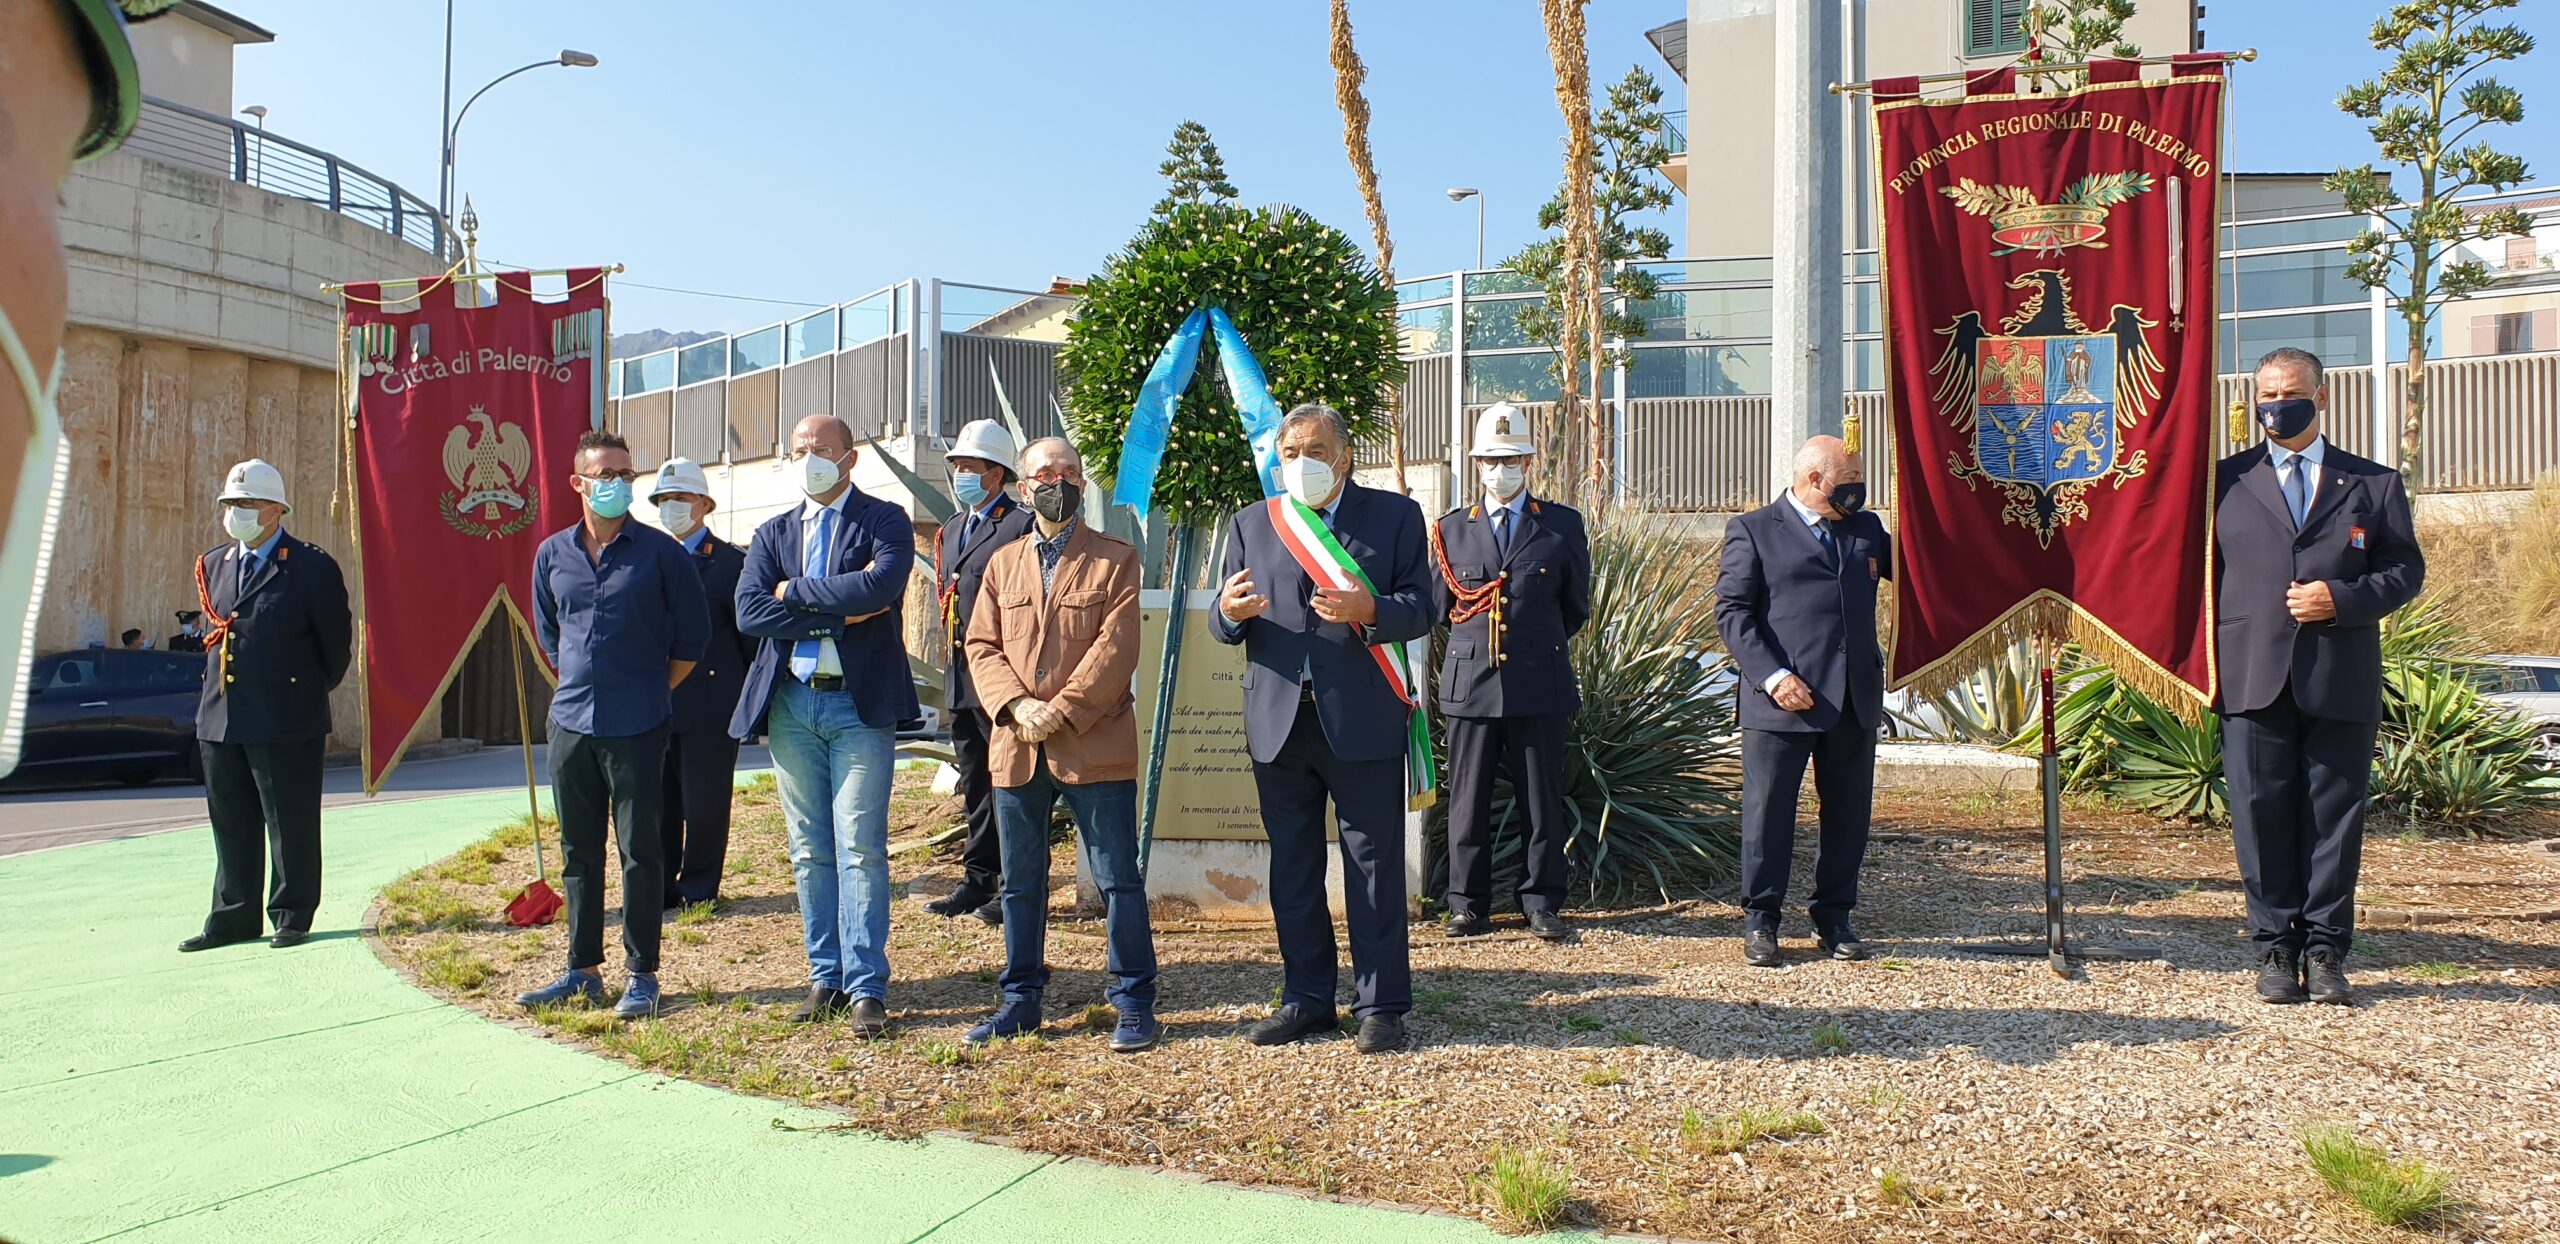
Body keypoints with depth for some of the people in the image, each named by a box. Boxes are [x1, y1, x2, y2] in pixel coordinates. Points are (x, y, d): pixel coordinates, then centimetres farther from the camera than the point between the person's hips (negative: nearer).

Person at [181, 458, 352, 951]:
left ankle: (292, 917, 13)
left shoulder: (313, 568, -6)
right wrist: (215, 700, 19)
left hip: (287, 722, -6)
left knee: (290, 824, 2)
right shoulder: (212, 565, 13)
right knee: (230, 825, 13)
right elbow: (214, 636, 23)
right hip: (220, 720, 6)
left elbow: (336, 645, 0)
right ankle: (234, 917, 24)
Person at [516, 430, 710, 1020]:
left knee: (639, 850, 1)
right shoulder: (552, 554, 8)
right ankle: (583, 970, 22)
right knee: (579, 852, 11)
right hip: (570, 723, 4)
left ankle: (641, 975, 9)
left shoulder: (660, 552, -4)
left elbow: (693, 634, 3)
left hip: (637, 728, -4)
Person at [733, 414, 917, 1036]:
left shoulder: (884, 520, 1)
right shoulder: (773, 533, 14)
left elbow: (880, 586, -19)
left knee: (860, 849, -6)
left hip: (860, 704, -5)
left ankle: (866, 986, 0)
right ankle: (826, 978, 19)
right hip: (790, 705, 5)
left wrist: (796, 592, -9)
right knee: (809, 851, 10)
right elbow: (749, 612, -2)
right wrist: (840, 612, -10)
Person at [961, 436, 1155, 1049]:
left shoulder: (1115, 559, 2)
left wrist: (1061, 712, -15)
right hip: (1016, 748, 4)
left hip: (1095, 746, -4)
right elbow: (982, 647, 7)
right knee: (1020, 883, 12)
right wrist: (1017, 706, -10)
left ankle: (1134, 1003, 11)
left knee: (1118, 879, 0)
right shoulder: (1003, 563, 15)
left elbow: (1116, 648, -8)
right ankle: (1021, 999, 24)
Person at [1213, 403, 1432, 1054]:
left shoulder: (1395, 515, 4)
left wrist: (1369, 610, -24)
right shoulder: (1252, 524, 13)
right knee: (1292, 869, 11)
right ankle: (1306, 999, 24)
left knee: (1374, 868, 2)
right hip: (1278, 723, 3)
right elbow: (1227, 627, 10)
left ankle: (1381, 1006, 14)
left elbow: (1419, 609, -4)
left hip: (1363, 720, -3)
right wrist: (1230, 612, -14)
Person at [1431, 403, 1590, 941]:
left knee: (1543, 801, 5)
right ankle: (1468, 905, 15)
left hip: (1539, 686, -1)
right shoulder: (1451, 528, 10)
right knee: (1468, 801, 4)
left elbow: (1577, 608, 14)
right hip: (1469, 684, 1)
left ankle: (1542, 903, 18)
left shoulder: (1563, 525, 6)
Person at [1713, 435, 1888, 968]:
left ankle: (1833, 917, 24)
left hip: (1856, 700, 5)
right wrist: (1773, 677, -16)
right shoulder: (1753, 530, 0)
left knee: (1848, 813, 10)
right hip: (1783, 700, -5)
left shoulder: (1865, 528, 17)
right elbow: (1732, 611, -7)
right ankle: (1760, 919, 15)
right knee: (1768, 811, 1)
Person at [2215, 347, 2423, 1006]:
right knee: (2262, 816, 2)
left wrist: (2343, 599, -10)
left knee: (2335, 817, 4)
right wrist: (2207, 655, 1)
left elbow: (2406, 568, 9)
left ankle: (2325, 952, 14)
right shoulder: (2225, 479, 11)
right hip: (2253, 679, 0)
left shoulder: (2374, 483, 12)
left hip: (2342, 681, 0)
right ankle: (2277, 948, 12)